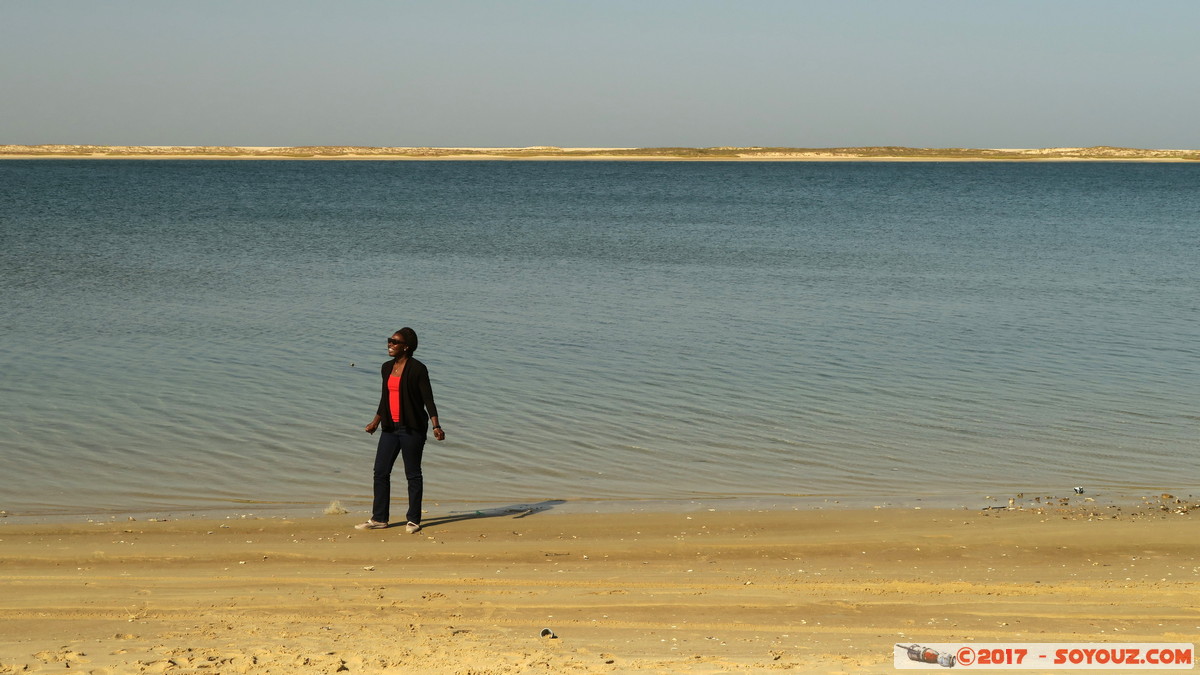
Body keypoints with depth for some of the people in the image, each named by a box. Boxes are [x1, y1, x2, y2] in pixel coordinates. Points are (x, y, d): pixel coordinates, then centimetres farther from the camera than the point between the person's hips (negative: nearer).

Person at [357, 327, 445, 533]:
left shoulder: (417, 369, -10)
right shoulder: (387, 368, 11)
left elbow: (428, 399, -12)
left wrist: (436, 427, -20)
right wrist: (376, 421, 28)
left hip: (412, 428, -7)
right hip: (390, 427, 7)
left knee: (413, 474, 2)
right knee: (380, 471, 6)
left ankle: (413, 520, 10)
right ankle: (379, 518, 15)